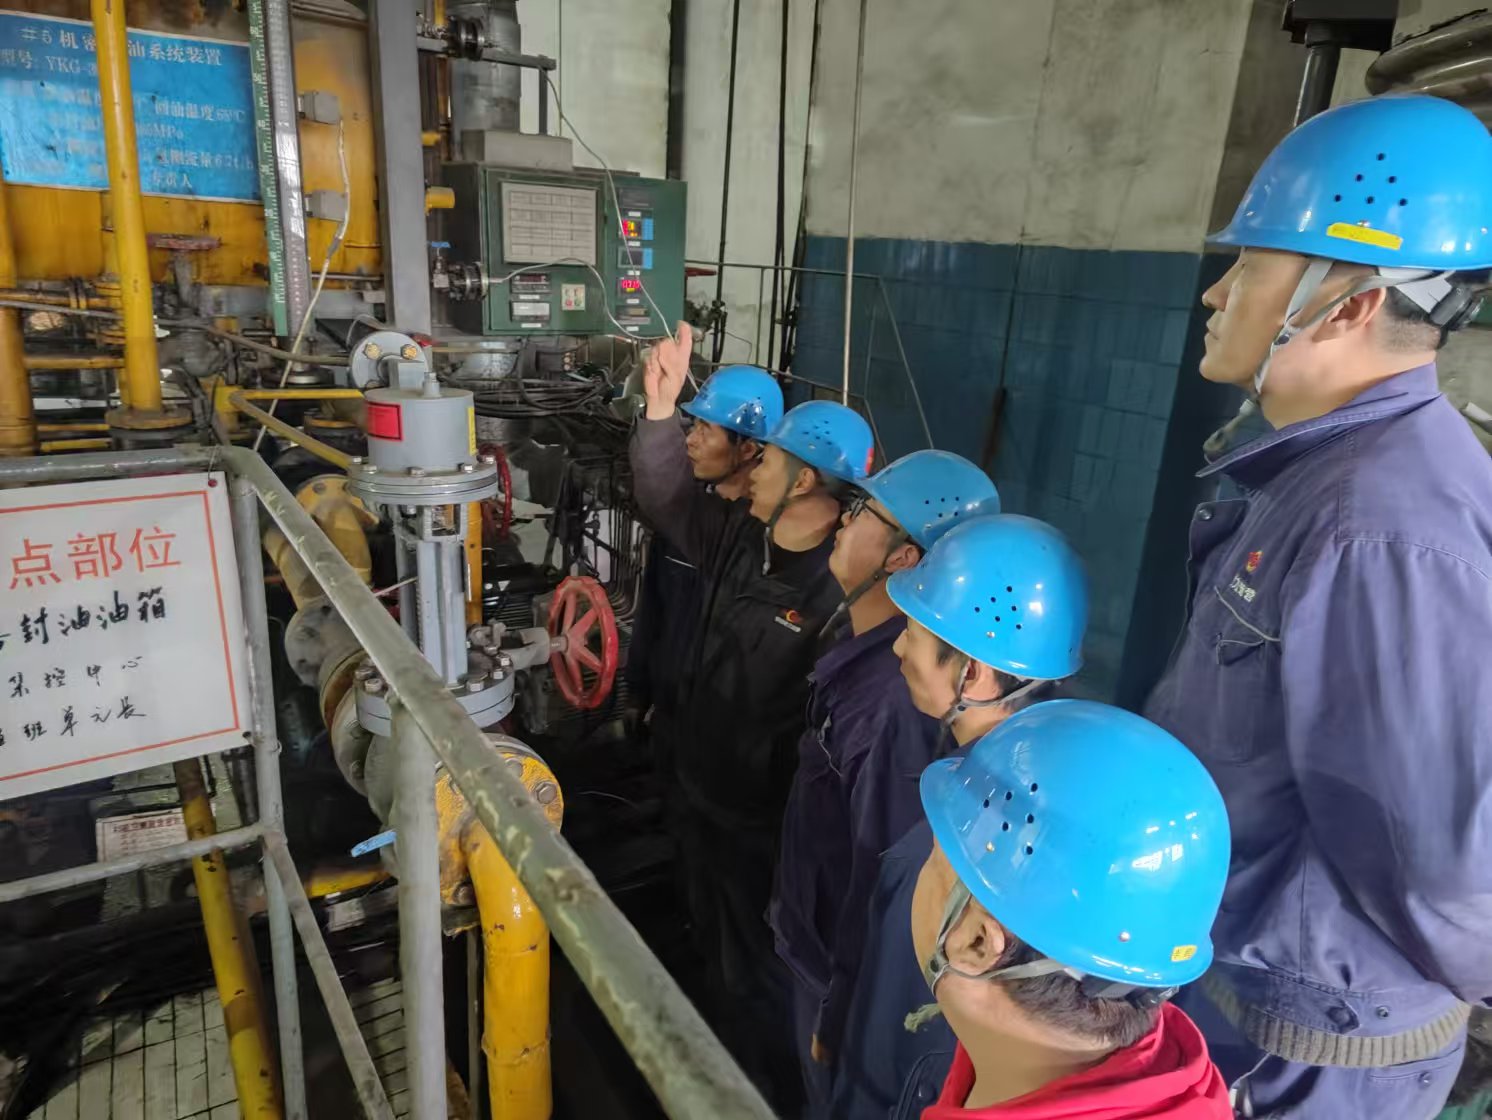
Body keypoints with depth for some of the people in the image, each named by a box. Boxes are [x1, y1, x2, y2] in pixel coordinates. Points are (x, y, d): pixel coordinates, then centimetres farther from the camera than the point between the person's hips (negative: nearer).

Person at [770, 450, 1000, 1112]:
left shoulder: (900, 698, -34)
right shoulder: (865, 652, -3)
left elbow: (885, 875, -29)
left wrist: (839, 1012, -18)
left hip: (841, 966, -8)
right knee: (823, 1095, 29)